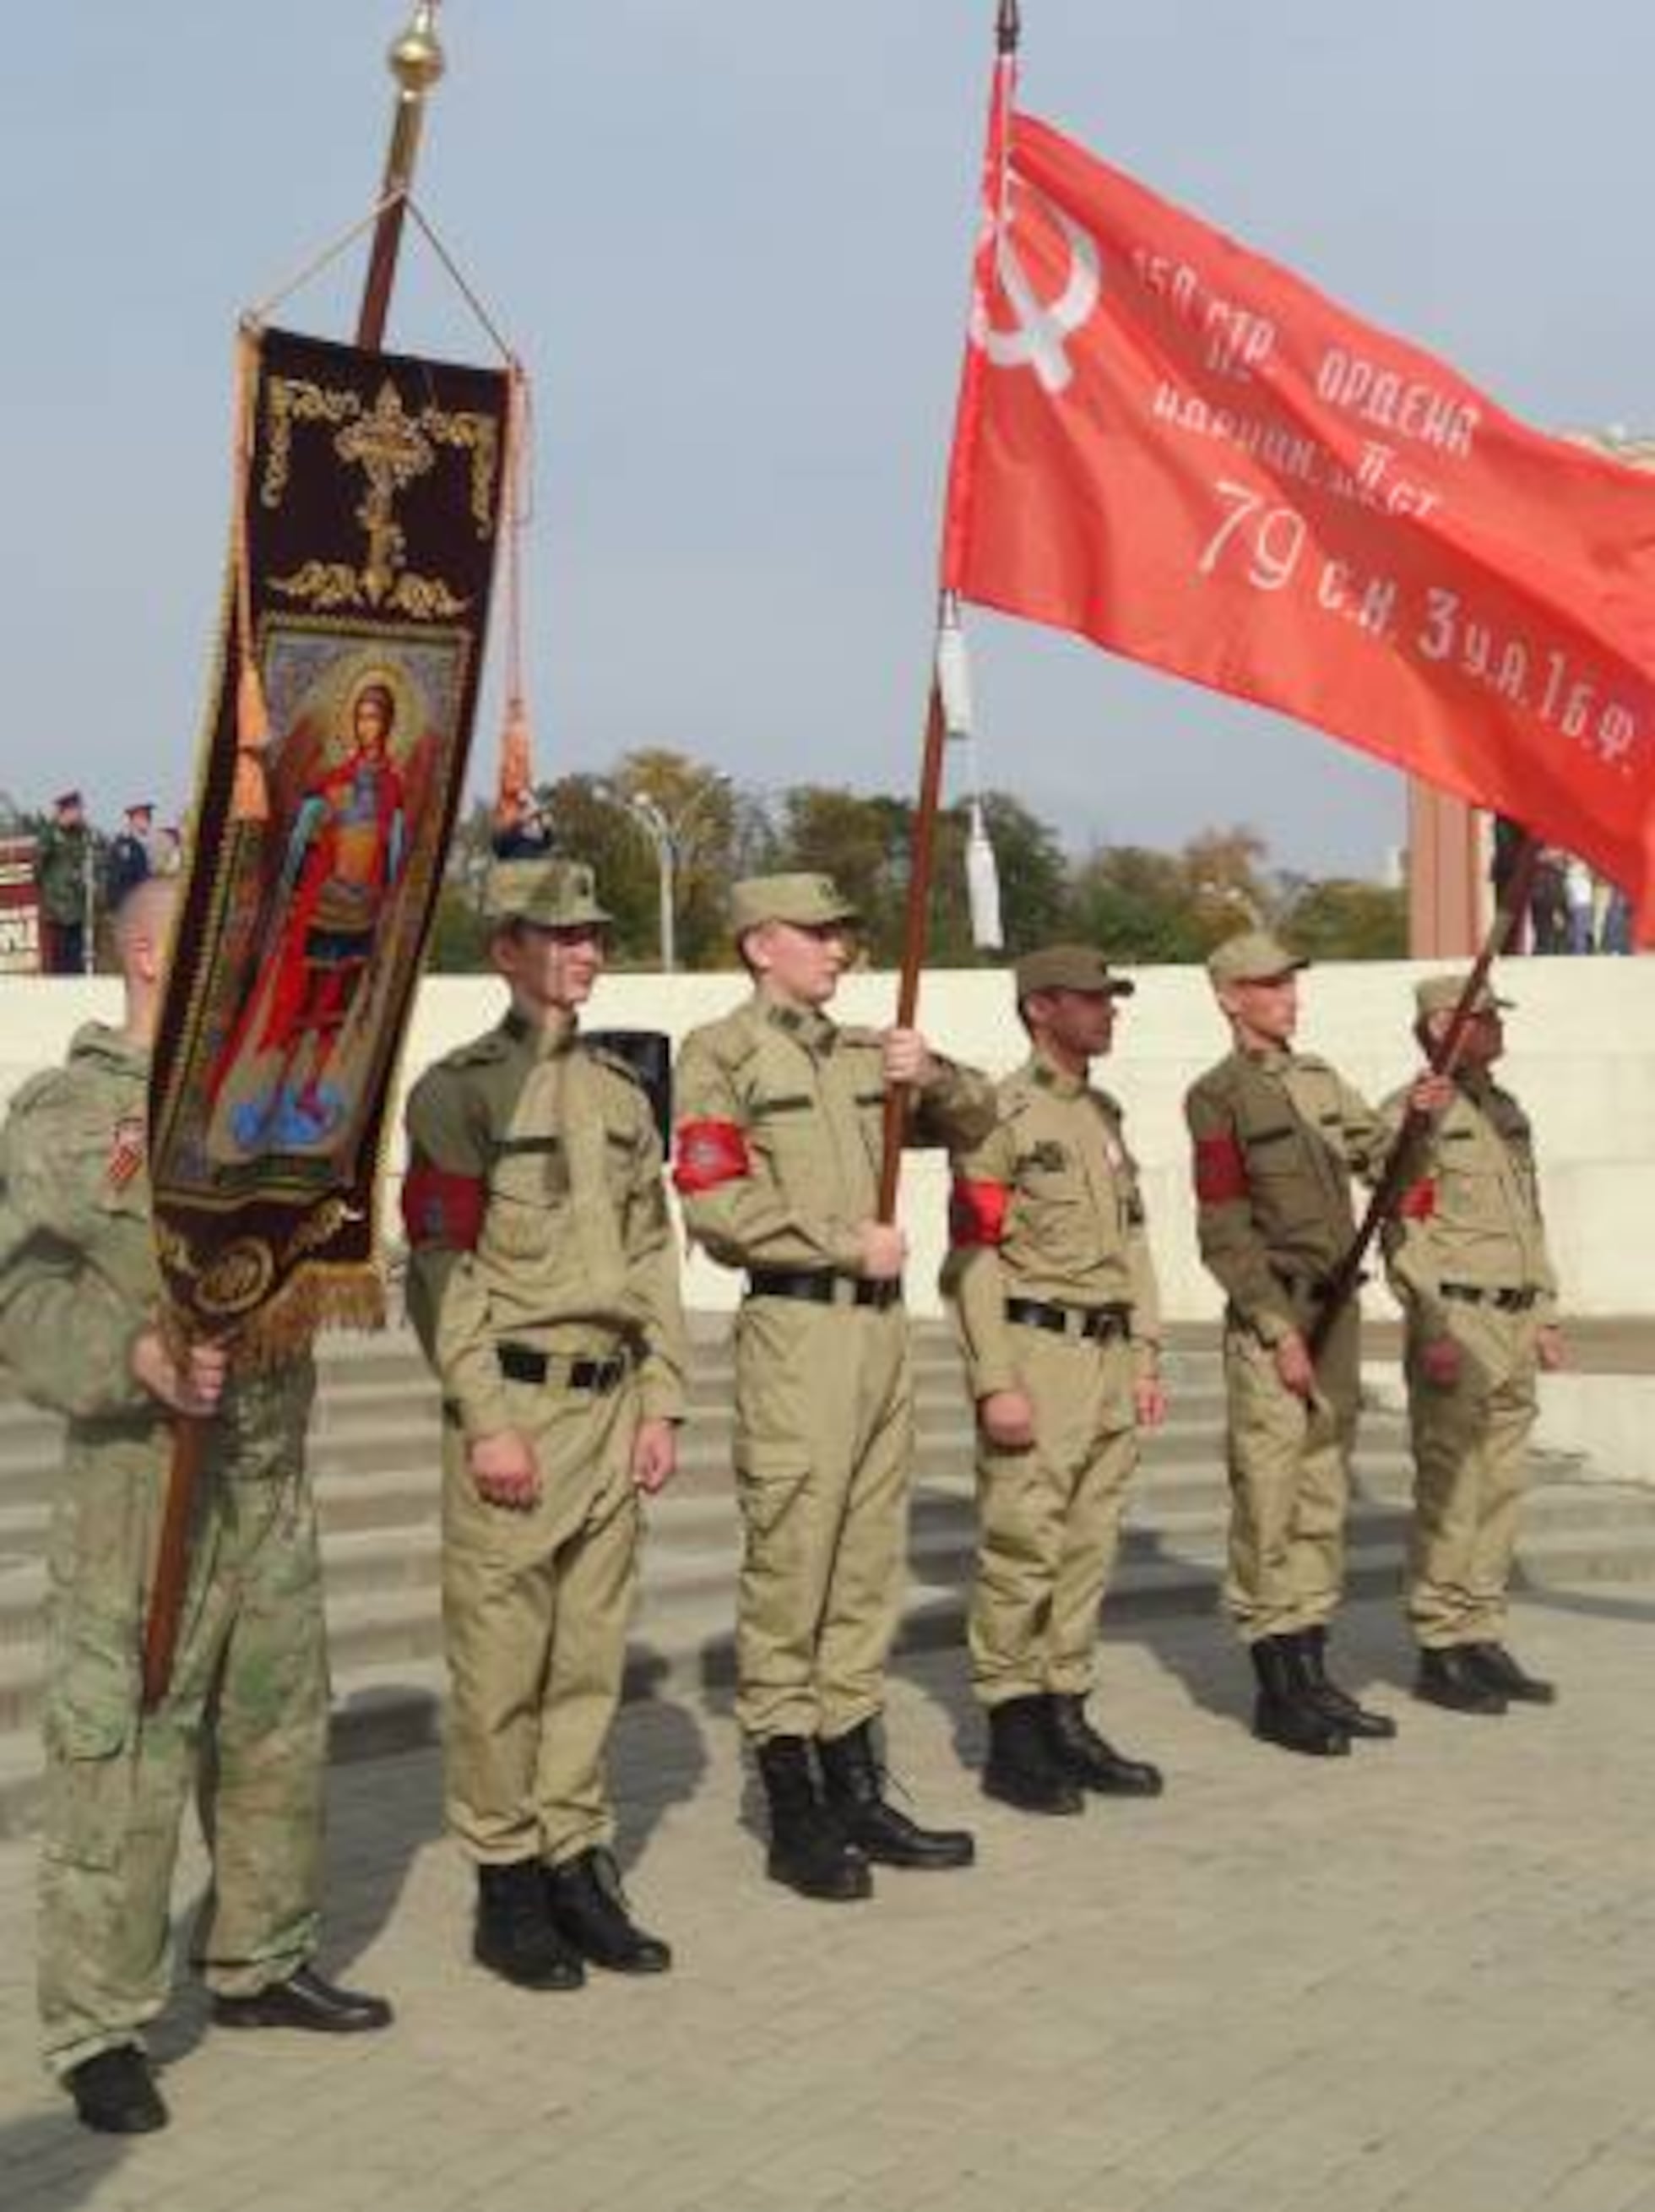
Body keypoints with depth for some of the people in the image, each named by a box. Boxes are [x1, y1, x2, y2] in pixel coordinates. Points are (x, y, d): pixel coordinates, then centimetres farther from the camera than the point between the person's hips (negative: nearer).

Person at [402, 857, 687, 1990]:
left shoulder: (622, 1090, 13)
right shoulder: (462, 1089, -6)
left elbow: (653, 1257, 14)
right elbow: (443, 1268, -11)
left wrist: (662, 1405, 8)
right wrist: (488, 1422, -15)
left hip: (613, 1403, 6)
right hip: (515, 1403, -6)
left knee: (593, 1652, 11)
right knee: (502, 1663, 1)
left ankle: (578, 1865, 21)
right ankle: (507, 1887, 12)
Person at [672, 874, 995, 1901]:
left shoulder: (864, 1052, 16)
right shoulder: (722, 1055, -4)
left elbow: (978, 1125, 20)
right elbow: (716, 1208, -13)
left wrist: (936, 1075, -1)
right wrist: (850, 1244, -10)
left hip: (882, 1322, 7)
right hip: (797, 1327, -7)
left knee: (870, 1571, 11)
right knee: (789, 1575, -2)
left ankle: (858, 1794, 20)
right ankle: (795, 1818, 5)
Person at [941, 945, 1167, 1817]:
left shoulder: (1105, 1115, 16)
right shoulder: (1002, 1116, -9)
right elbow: (974, 1256, -13)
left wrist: (1146, 1360, 14)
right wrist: (995, 1382, -18)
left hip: (1110, 1358, 8)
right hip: (1036, 1352, -8)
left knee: (1090, 1546, 11)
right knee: (1021, 1550, -3)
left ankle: (1067, 1719, 20)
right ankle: (1011, 1741, 4)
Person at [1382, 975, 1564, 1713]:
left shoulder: (1508, 1113, 17)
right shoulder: (1413, 1114, -9)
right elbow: (1406, 1233, -14)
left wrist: (1544, 1311, 16)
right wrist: (1434, 1333, -19)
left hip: (1514, 1327, 8)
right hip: (1455, 1326, -8)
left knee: (1499, 1491, 11)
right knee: (1449, 1495, -4)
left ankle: (1482, 1639, 18)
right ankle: (1439, 1655, 2)